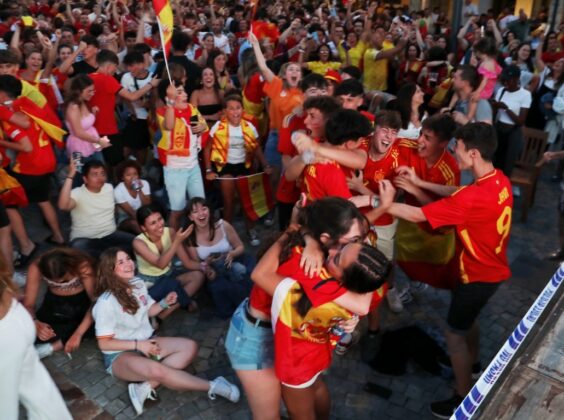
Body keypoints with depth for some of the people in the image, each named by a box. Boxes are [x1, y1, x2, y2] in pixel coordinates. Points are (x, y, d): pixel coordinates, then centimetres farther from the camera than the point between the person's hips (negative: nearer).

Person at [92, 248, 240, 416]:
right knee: (156, 370, -38)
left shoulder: (138, 284, -1)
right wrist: (137, 344, -22)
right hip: (120, 355, -7)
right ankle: (211, 386, -24)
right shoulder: (106, 303, -21)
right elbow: (104, 343, -16)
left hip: (146, 342, 8)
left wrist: (164, 303, -5)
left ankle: (145, 388, -22)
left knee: (189, 347, -12)